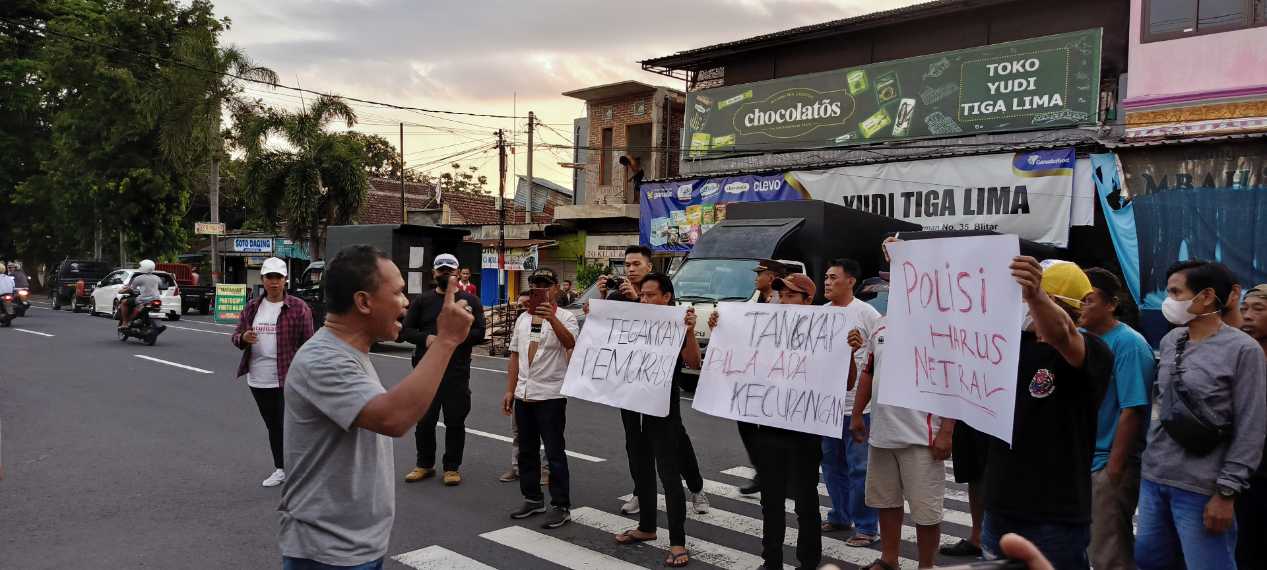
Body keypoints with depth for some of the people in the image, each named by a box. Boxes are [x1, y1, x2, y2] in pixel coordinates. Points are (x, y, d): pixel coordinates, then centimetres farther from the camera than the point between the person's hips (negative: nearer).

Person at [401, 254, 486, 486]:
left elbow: (479, 334, 0)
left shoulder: (470, 301, 6)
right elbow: (406, 329, 6)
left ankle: (452, 467, 16)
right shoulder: (422, 300, 10)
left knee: (455, 421, 4)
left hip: (457, 372, -1)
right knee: (424, 420, 8)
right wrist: (426, 338, -13)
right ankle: (424, 464, 24)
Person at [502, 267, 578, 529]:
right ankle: (533, 499, 26)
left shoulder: (565, 318, -6)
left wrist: (551, 318, -40)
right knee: (527, 450, 14)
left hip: (551, 396, -6)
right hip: (523, 395, 7)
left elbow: (570, 343, -28)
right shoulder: (522, 319, 12)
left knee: (554, 452, -2)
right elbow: (515, 356, 15)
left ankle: (561, 506, 6)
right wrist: (510, 390, 11)